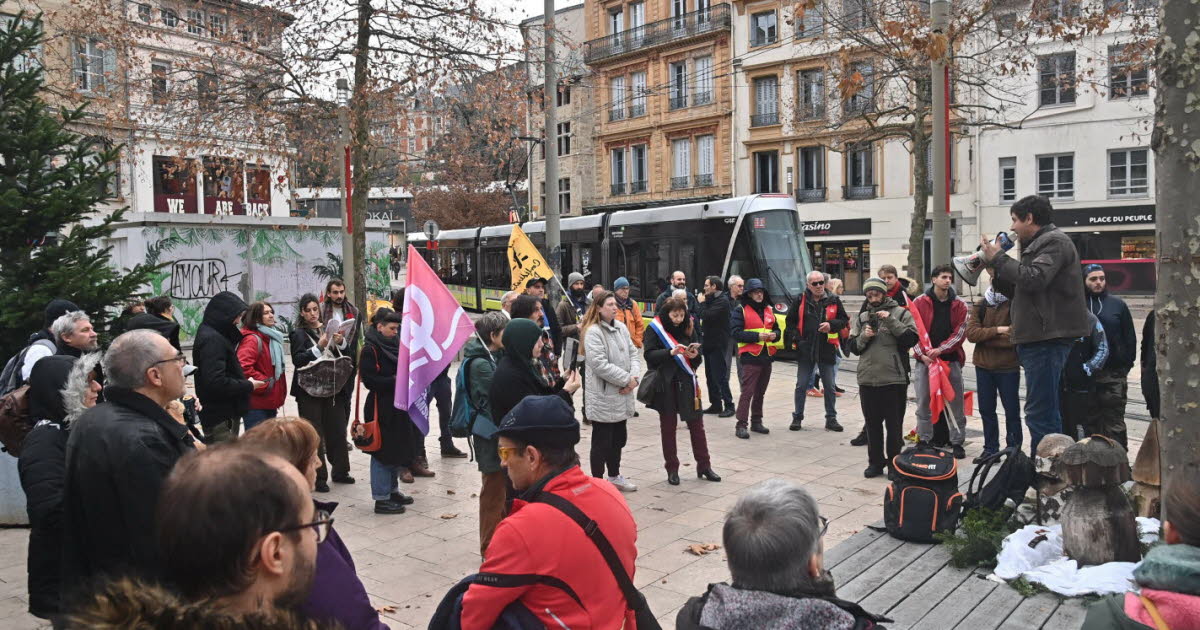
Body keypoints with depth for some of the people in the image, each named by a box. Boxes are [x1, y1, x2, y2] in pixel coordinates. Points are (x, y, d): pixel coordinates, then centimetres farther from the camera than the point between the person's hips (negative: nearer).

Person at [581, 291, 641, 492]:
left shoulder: (621, 328, 9)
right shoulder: (593, 332, -16)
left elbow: (633, 354, 8)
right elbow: (599, 364, -24)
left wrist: (634, 377, -10)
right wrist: (626, 379, -18)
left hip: (621, 396, 8)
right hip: (603, 397, -8)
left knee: (619, 438, 20)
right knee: (602, 441, 3)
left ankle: (614, 477, 36)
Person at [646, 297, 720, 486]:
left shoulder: (688, 328, 8)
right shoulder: (655, 329, -4)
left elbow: (697, 361, 9)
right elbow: (649, 355, -13)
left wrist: (694, 356, -14)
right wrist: (671, 352, -26)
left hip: (686, 383, 3)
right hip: (665, 385, -3)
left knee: (696, 424, 4)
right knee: (668, 427, 7)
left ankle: (704, 466, 16)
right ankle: (672, 469, 18)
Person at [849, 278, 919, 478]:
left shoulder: (900, 313, 2)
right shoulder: (862, 317, 13)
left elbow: (911, 339, -10)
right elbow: (852, 346, 13)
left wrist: (891, 321, -15)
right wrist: (864, 337, -6)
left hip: (894, 378, -4)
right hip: (867, 378, 4)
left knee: (894, 424, 3)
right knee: (872, 423, 11)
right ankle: (875, 462, 21)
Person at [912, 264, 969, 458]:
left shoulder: (959, 305, 5)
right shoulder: (920, 303, 3)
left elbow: (960, 332, -2)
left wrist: (940, 349, -14)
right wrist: (922, 354, -13)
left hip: (951, 359, 1)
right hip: (925, 360, 0)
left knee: (955, 403, 5)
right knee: (923, 403, 5)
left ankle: (957, 442, 15)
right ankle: (924, 441, 15)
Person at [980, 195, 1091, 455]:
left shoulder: (1055, 241, -7)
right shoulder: (1038, 245, 23)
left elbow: (1034, 279, -23)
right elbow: (1020, 292, 25)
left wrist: (997, 258, -12)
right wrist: (996, 274, 12)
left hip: (1048, 338, -11)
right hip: (1040, 338, 11)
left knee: (1039, 413, -11)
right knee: (1046, 412, 16)